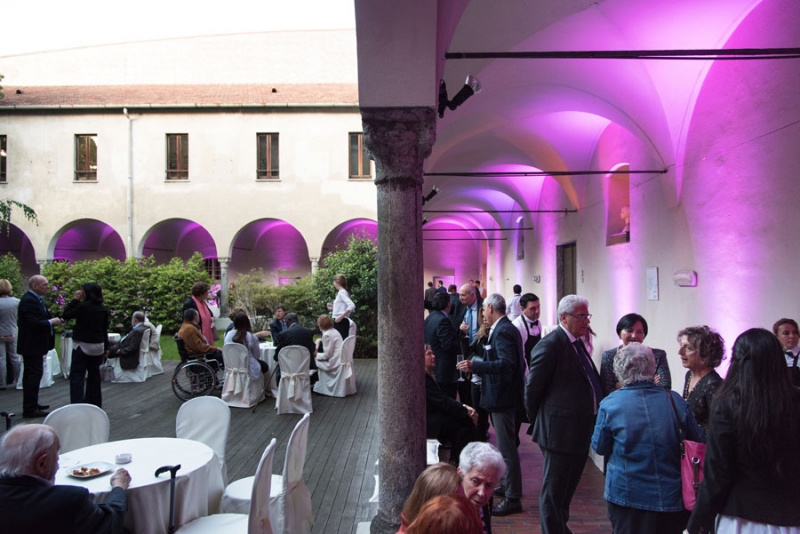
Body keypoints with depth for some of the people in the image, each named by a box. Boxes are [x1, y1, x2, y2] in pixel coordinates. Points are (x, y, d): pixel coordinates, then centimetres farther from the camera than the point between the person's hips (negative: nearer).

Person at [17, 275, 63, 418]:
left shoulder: (36, 299, 13)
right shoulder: (29, 300, -19)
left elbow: (40, 318, 17)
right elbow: (34, 323, -28)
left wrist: (54, 319, 1)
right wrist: (51, 322, -17)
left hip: (33, 345, 11)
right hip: (32, 345, -11)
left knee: (31, 375, 17)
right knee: (34, 375, -7)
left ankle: (30, 404, 28)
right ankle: (30, 409, -3)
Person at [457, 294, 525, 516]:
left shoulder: (502, 331, -20)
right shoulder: (506, 328, 11)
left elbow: (507, 364, -30)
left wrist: (475, 365, -34)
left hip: (503, 397, -11)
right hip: (504, 394, 11)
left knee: (507, 448, -2)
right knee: (507, 446, 21)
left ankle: (513, 498, 7)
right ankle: (509, 485, 35)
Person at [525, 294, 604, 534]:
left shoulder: (577, 343, 10)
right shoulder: (550, 345, -18)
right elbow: (532, 389, -15)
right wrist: (538, 422, -3)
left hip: (579, 431, 9)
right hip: (561, 431, -9)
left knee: (567, 489, 24)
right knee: (553, 492, 6)